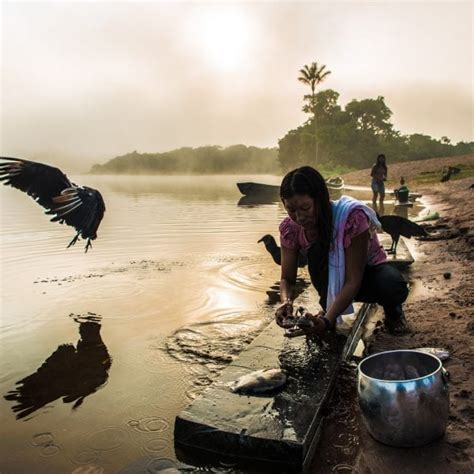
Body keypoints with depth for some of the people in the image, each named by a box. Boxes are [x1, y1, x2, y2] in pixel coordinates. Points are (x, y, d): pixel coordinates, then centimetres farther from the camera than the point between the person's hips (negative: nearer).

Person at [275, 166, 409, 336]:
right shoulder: (290, 227, -21)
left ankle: (392, 311, 0)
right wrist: (286, 301, -40)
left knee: (394, 287, -38)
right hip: (333, 278, 2)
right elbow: (287, 278, -17)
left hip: (367, 272, -2)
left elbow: (353, 281, -35)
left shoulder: (352, 217, -35)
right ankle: (326, 309, -10)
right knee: (316, 251, -33)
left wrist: (328, 320, -47)